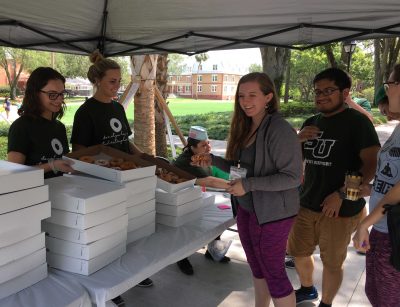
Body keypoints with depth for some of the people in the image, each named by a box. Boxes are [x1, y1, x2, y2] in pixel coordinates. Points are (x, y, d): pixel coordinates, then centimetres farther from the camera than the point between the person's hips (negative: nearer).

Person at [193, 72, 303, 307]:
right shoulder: (244, 128, 4)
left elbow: (293, 177, -21)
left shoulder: (280, 130, -20)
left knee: (274, 273, 8)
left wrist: (248, 185, -25)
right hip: (247, 209, 8)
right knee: (257, 268, 23)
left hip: (272, 214, -8)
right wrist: (213, 160, -4)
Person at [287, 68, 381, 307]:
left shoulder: (357, 121, -9)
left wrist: (342, 194, -23)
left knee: (332, 263, 8)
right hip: (306, 204, 7)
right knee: (299, 252, 18)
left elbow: (372, 163, -16)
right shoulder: (311, 123, 10)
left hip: (340, 209, -6)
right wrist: (298, 140, -5)